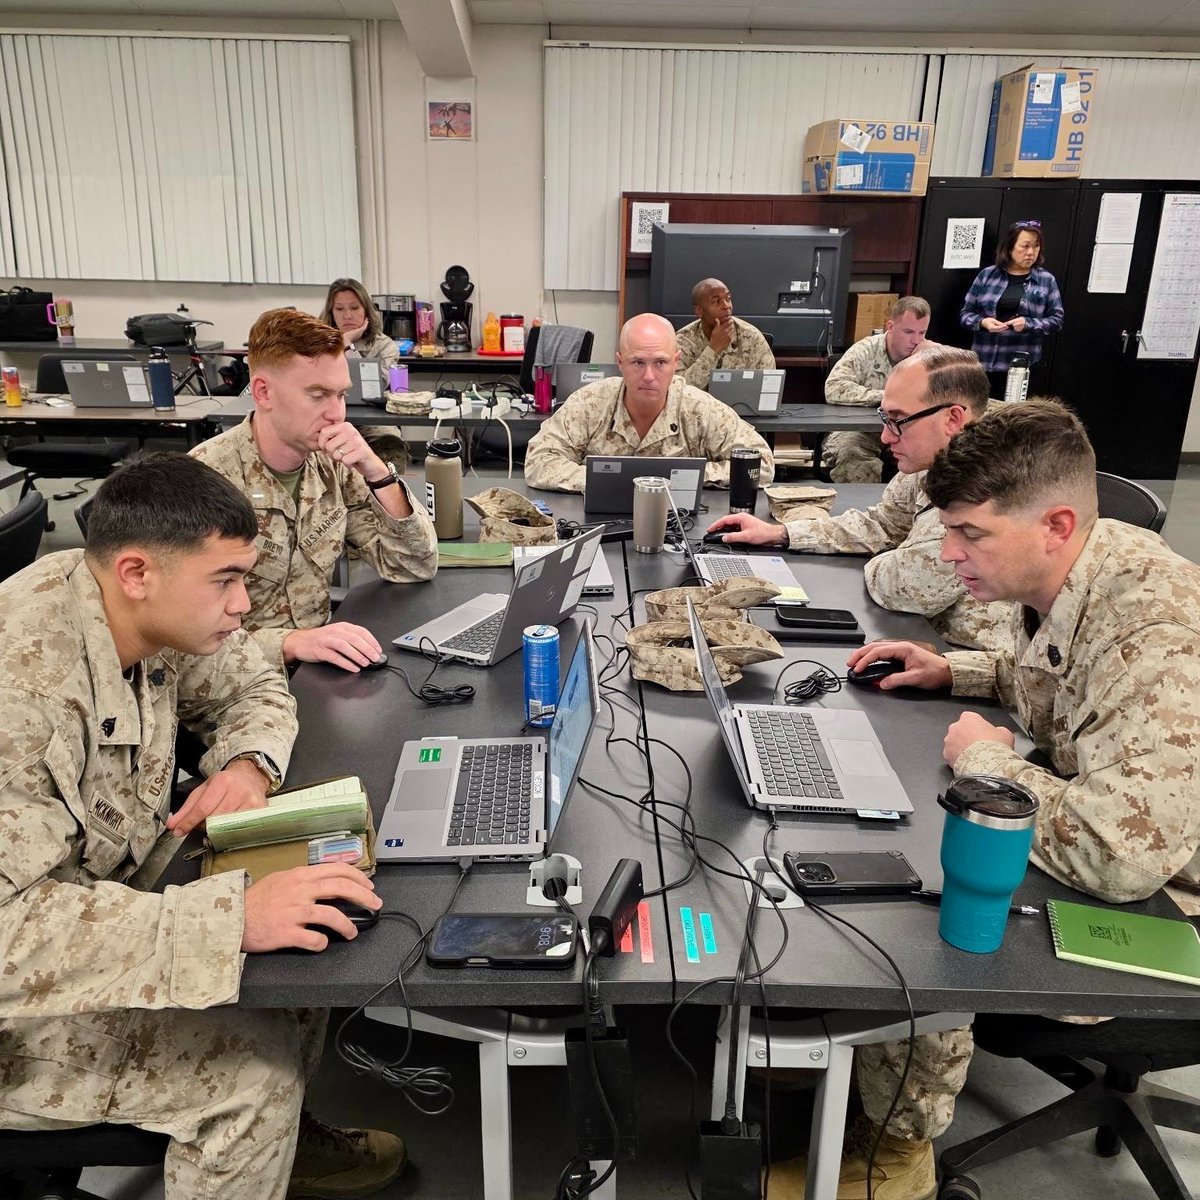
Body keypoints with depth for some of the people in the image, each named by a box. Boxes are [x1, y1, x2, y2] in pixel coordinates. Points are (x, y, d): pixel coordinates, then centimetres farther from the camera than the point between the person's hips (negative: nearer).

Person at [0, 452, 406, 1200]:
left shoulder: (138, 613, -11)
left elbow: (254, 687, 5)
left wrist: (247, 763, -16)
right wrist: (232, 915, -43)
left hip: (114, 880, 8)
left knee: (309, 926, 0)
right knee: (256, 1061, -20)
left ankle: (275, 1133, 23)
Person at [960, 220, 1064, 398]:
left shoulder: (1047, 280, 5)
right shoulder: (987, 275, 5)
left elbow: (1057, 320, 4)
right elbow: (965, 313, 8)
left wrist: (1028, 323, -13)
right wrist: (982, 322, -12)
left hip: (1022, 366, -1)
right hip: (983, 363, 1)